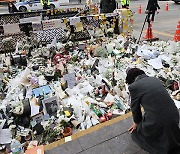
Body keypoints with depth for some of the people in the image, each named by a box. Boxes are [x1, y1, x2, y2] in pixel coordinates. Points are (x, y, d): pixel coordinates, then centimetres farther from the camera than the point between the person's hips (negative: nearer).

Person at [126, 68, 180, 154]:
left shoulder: (133, 86, -7)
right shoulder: (155, 79, 12)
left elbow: (135, 107, 4)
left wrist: (137, 122, 25)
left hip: (156, 121, -6)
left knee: (135, 132, 23)